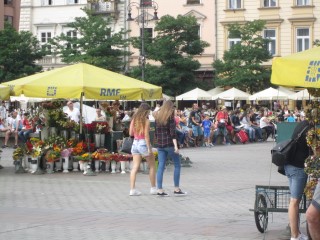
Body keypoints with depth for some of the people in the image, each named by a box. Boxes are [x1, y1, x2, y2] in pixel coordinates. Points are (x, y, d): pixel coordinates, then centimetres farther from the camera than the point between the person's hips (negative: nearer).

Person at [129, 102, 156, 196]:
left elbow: (130, 133, 9)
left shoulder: (134, 120, 6)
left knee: (135, 167, 4)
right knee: (152, 166, 11)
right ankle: (153, 188, 15)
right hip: (143, 143, -5)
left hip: (135, 143, 5)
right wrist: (149, 148, -15)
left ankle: (132, 189, -2)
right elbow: (146, 135, -15)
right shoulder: (146, 121, -11)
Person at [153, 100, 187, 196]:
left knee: (161, 167, 5)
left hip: (160, 145, 6)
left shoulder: (158, 117, 10)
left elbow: (156, 132, 12)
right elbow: (172, 132, -13)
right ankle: (176, 189, 4)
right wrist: (176, 146, -16)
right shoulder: (170, 116, -7)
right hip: (169, 144, -6)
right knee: (177, 165, 6)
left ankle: (160, 190, 2)